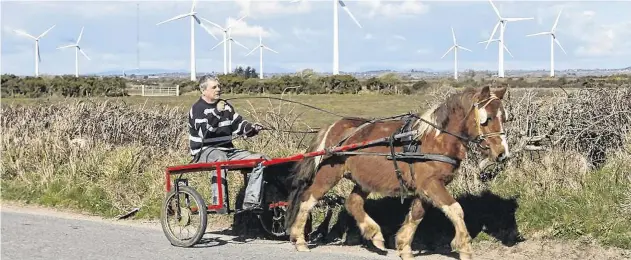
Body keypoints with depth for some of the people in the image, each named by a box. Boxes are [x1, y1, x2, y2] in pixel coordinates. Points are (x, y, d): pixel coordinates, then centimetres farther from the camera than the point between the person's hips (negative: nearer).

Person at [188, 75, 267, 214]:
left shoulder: (226, 106, 17)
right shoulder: (197, 109, -5)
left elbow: (238, 125, 16)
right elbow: (204, 132, -20)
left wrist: (252, 128, -4)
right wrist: (217, 112, -29)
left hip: (227, 149, 7)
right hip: (205, 151, -7)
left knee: (261, 159, -8)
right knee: (219, 158, -43)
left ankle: (250, 202, -16)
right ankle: (220, 203, -44)